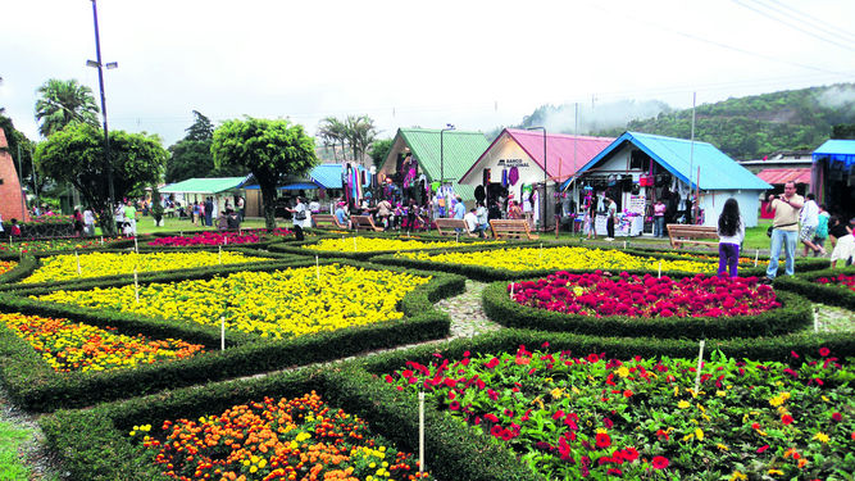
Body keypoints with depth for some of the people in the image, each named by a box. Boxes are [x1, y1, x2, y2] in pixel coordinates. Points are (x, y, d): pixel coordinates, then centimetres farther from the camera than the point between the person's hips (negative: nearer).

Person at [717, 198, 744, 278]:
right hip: (734, 244, -2)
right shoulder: (738, 218, -6)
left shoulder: (721, 218, 0)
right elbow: (742, 233, 3)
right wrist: (739, 241, 21)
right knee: (733, 265, 2)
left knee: (722, 263, 7)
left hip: (722, 243, 2)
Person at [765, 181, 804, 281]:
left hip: (792, 230, 0)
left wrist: (787, 201, -34)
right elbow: (769, 210, -3)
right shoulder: (778, 197, 8)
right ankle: (770, 276, -1)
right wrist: (770, 202, -24)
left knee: (790, 254, 6)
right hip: (778, 229, 0)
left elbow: (799, 206, -18)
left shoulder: (799, 198, 5)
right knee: (774, 253, -3)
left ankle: (789, 275, 16)